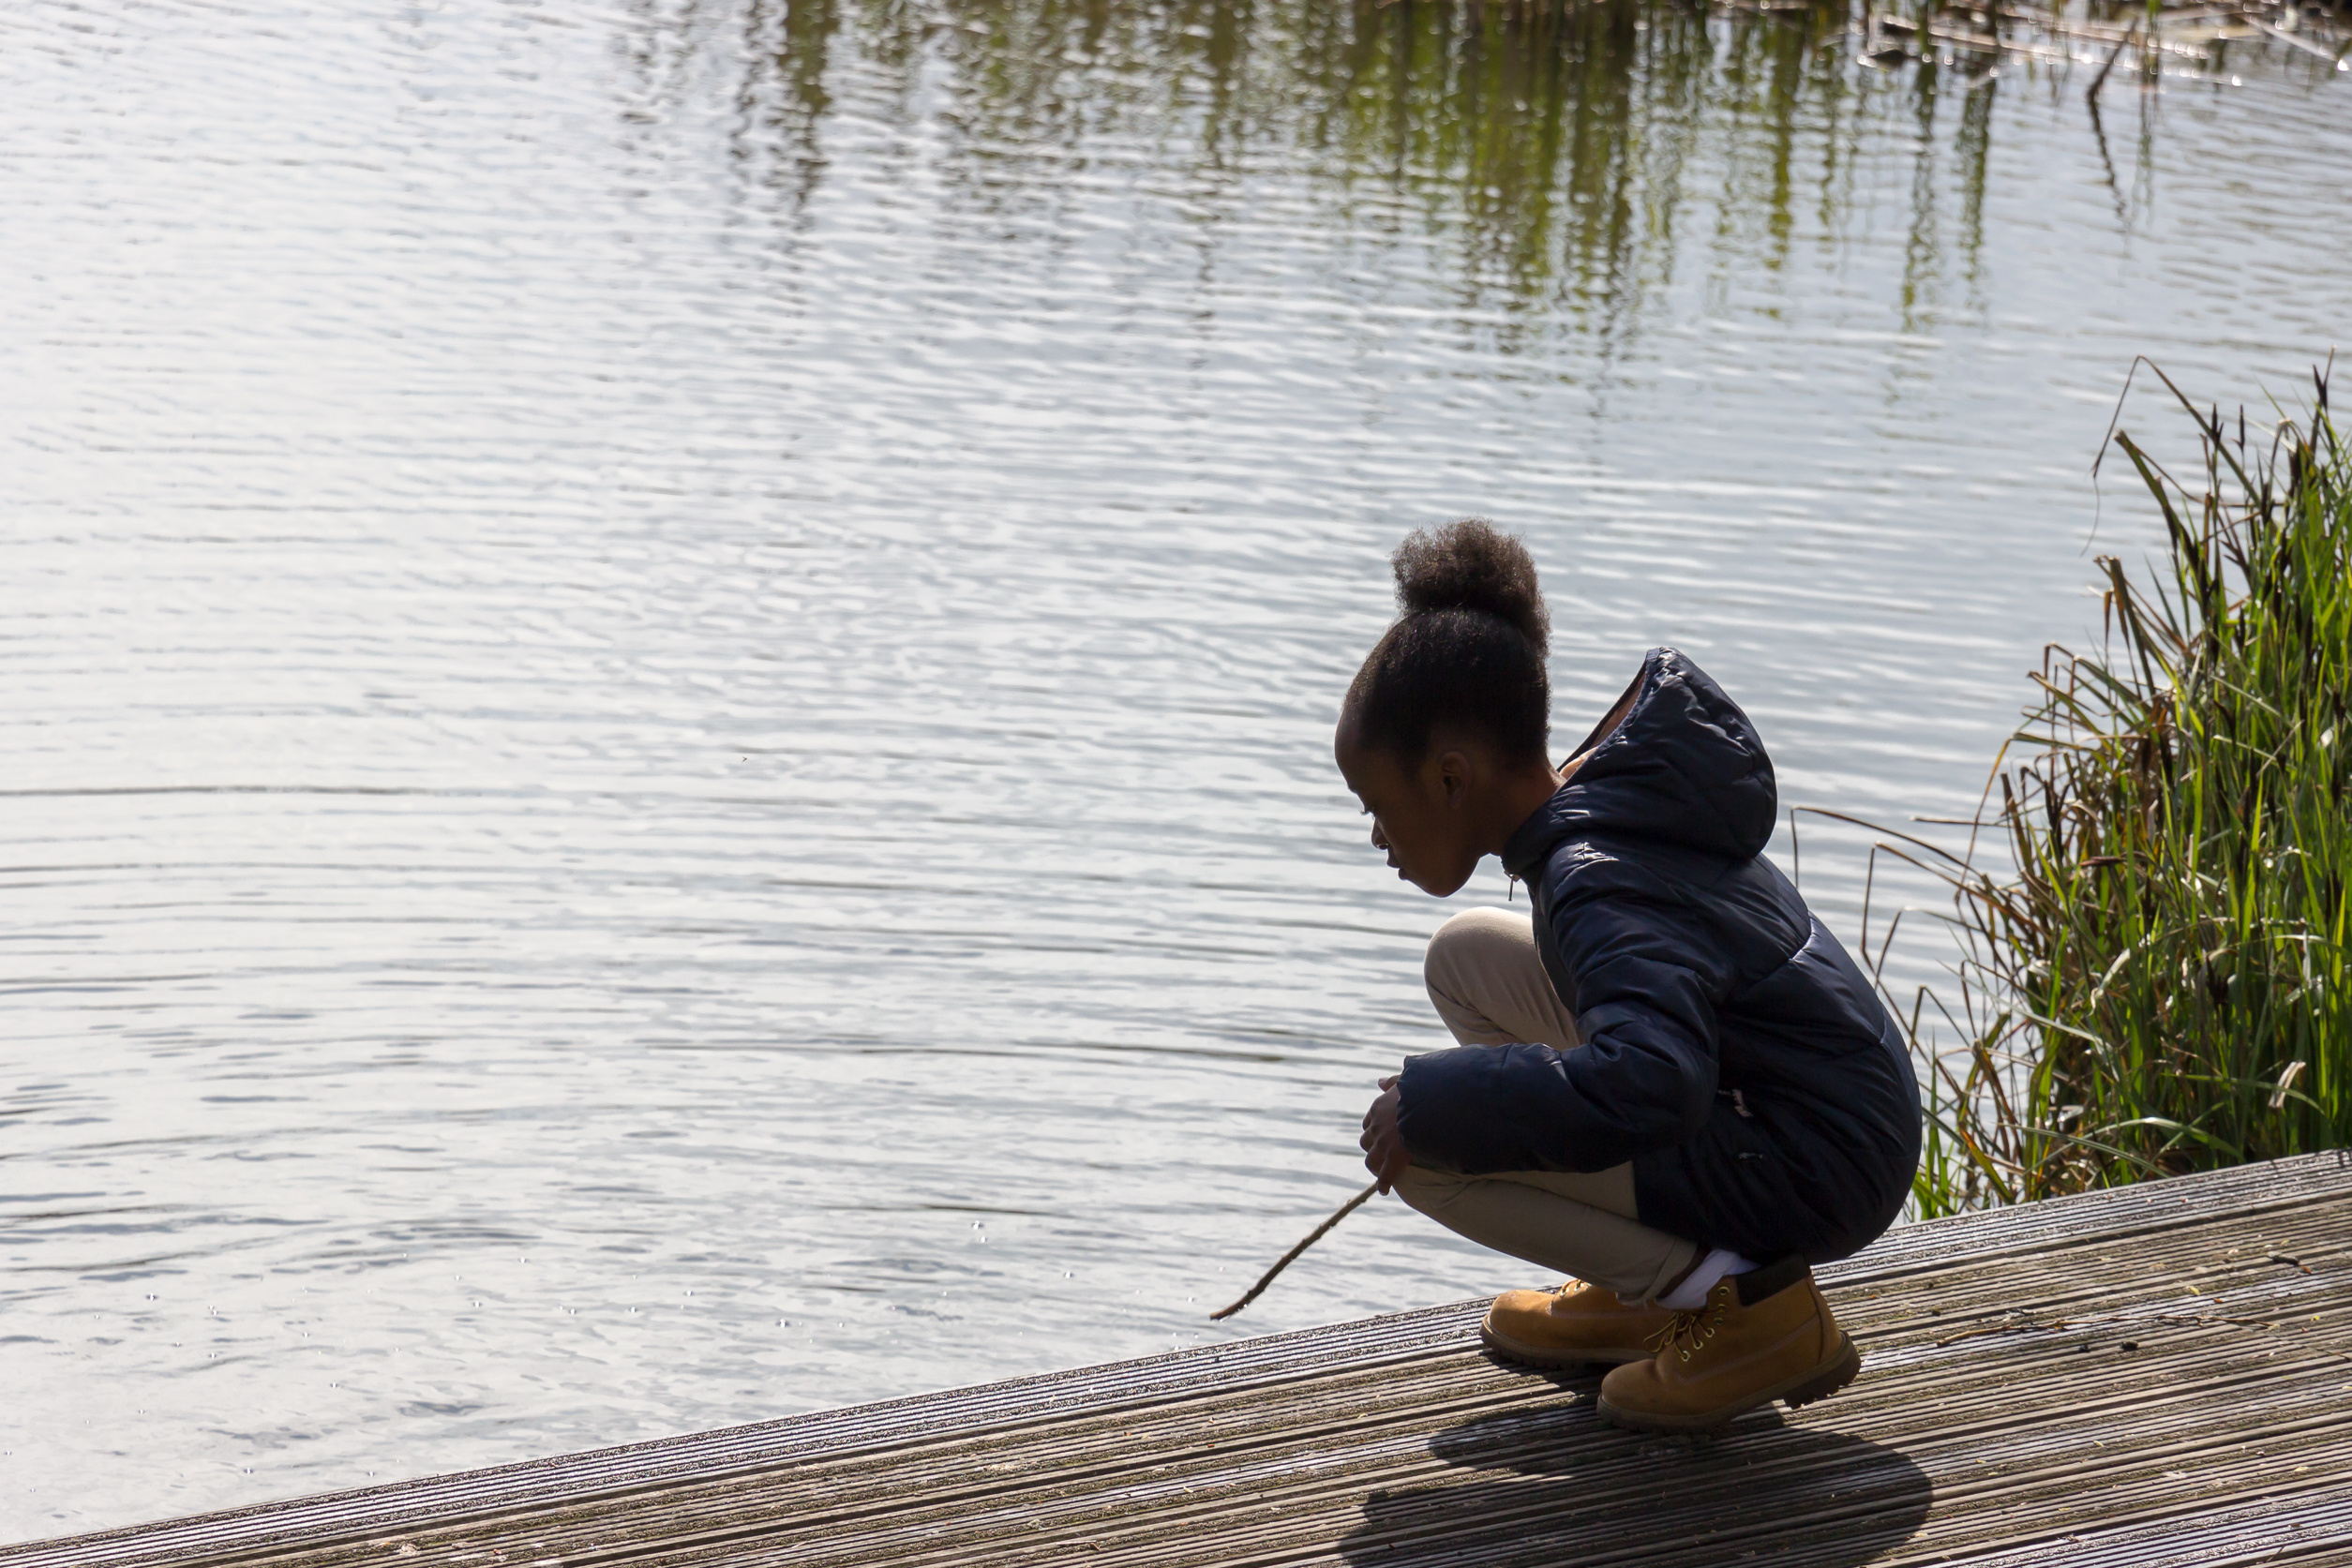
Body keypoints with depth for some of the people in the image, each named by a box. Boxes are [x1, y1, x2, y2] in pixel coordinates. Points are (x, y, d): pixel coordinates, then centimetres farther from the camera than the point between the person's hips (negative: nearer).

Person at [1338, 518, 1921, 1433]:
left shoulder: (1599, 889, -26)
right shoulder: (1620, 801, 4)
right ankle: (1651, 1289, 15)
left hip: (1809, 1178, -10)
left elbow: (1647, 1089, -42)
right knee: (1468, 958, 14)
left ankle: (1736, 1299, -10)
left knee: (1424, 1151, -17)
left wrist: (1432, 1101, -29)